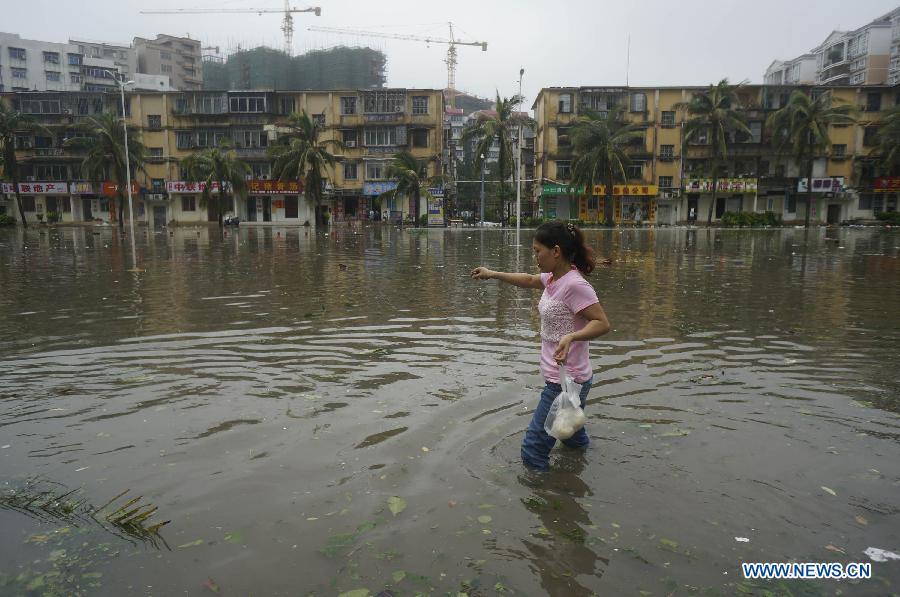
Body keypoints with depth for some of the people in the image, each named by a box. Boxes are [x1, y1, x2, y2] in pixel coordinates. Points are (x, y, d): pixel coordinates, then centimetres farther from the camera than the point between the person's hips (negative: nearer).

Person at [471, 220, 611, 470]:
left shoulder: (574, 285, -23)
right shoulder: (554, 278, 5)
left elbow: (602, 323, -25)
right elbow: (529, 280, 23)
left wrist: (571, 336, -40)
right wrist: (493, 274, 23)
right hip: (560, 377, 10)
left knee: (533, 452, -5)